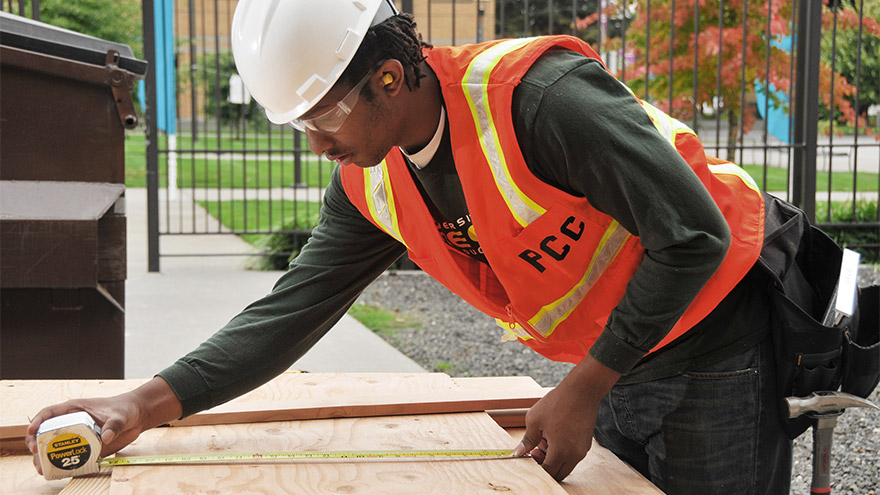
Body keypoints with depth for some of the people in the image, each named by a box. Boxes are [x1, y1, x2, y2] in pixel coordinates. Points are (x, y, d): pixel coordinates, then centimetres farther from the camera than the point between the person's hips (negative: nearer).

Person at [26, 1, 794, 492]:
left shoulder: (540, 98, -30)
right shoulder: (372, 184, -6)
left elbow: (694, 238, -26)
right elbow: (292, 310, -4)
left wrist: (581, 392, -23)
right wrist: (144, 406, -15)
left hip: (715, 349, -6)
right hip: (616, 371, 7)